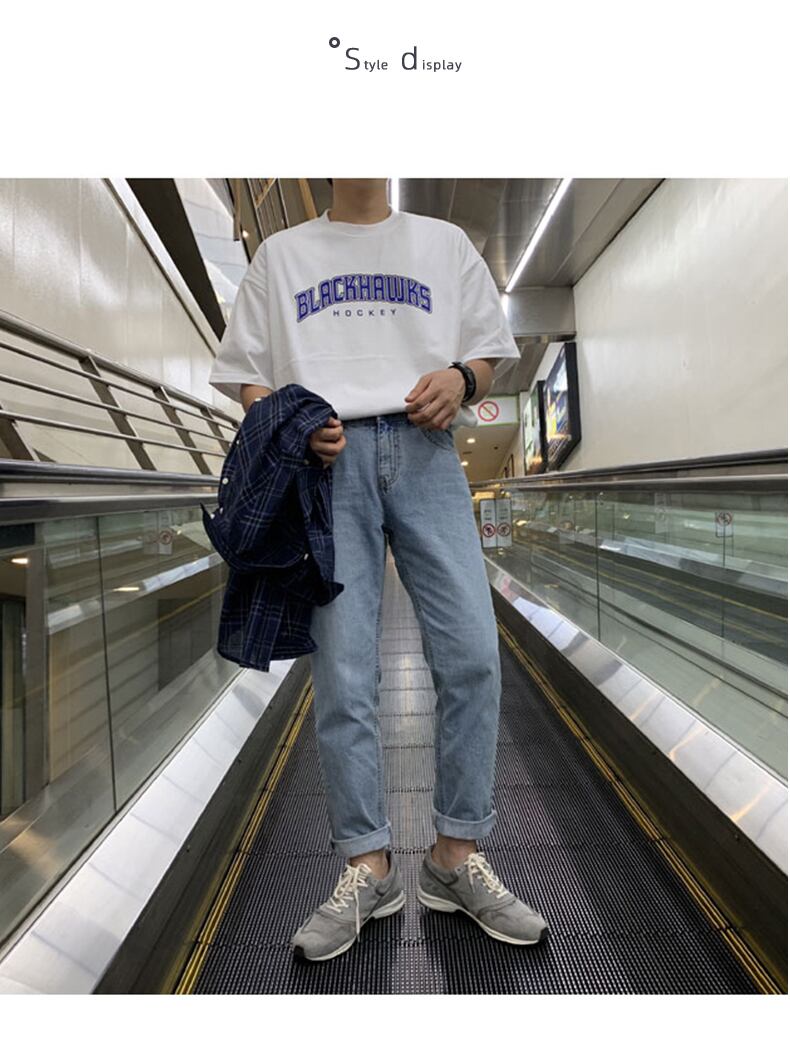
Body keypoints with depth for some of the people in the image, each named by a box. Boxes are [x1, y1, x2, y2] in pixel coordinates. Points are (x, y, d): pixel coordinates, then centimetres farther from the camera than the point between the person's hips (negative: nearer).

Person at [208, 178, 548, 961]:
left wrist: (461, 378, -3)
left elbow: (493, 350, 21)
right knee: (342, 675, -5)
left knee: (472, 655, -9)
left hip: (424, 451, 1)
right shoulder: (280, 253, 23)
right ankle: (368, 869, 12)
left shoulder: (445, 242, 24)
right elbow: (243, 372, 17)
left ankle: (456, 858, 10)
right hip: (328, 459, 0)